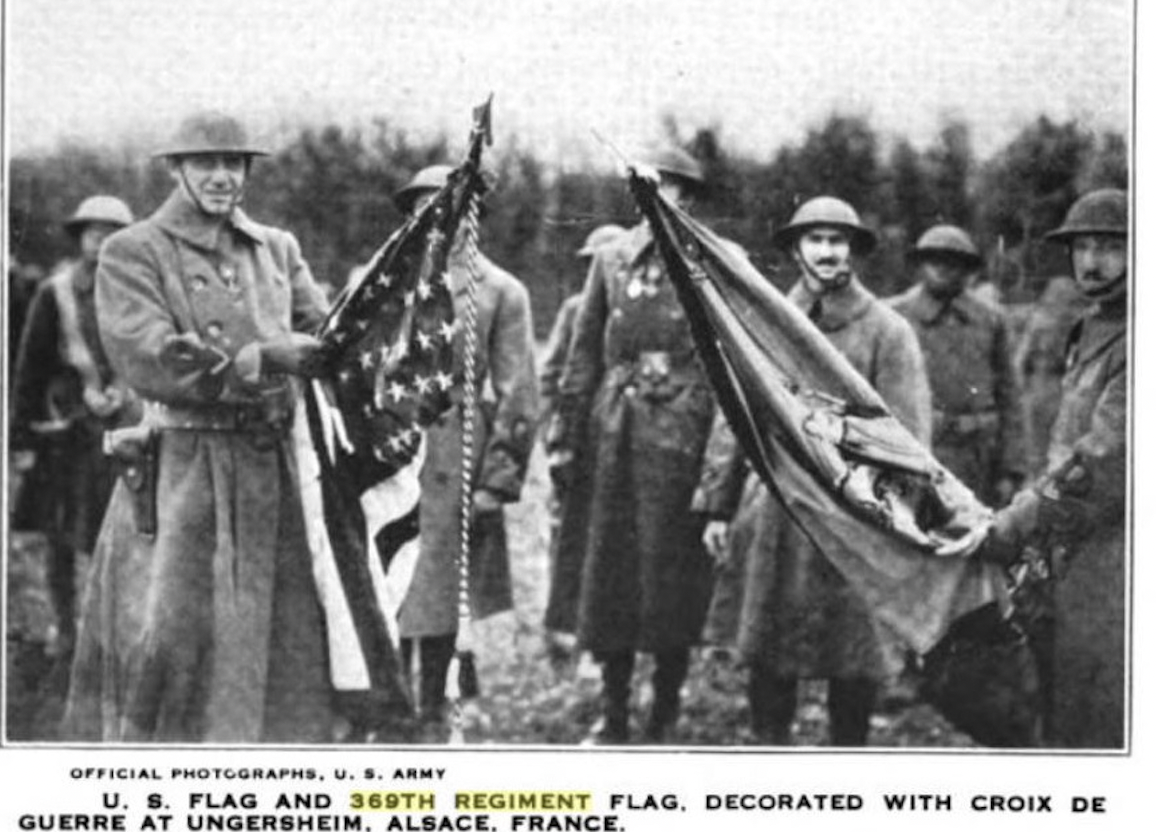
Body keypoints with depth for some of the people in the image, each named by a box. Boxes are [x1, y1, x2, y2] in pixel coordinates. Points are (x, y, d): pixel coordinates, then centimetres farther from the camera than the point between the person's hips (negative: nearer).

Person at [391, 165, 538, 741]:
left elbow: (517, 395, -1)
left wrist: (498, 479, -7)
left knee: (439, 595, 2)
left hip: (453, 455, -3)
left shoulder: (500, 292, 2)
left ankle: (431, 717, 15)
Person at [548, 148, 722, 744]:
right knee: (609, 570, 6)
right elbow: (584, 354, 13)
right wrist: (566, 437, 8)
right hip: (614, 433, 3)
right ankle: (613, 715, 17)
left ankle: (664, 719, 13)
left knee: (672, 574, 1)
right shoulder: (611, 259, 11)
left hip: (681, 435, -3)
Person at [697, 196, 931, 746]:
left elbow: (907, 437, -4)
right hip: (774, 515, 3)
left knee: (854, 659, 4)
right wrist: (717, 506, 7)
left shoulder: (887, 330, -2)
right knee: (766, 653, 6)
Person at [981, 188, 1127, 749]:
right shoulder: (1092, 330, 15)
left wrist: (1018, 524, -16)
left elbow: (1105, 456, -22)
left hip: (1114, 553, -9)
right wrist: (1043, 533, 18)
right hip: (1077, 550, 9)